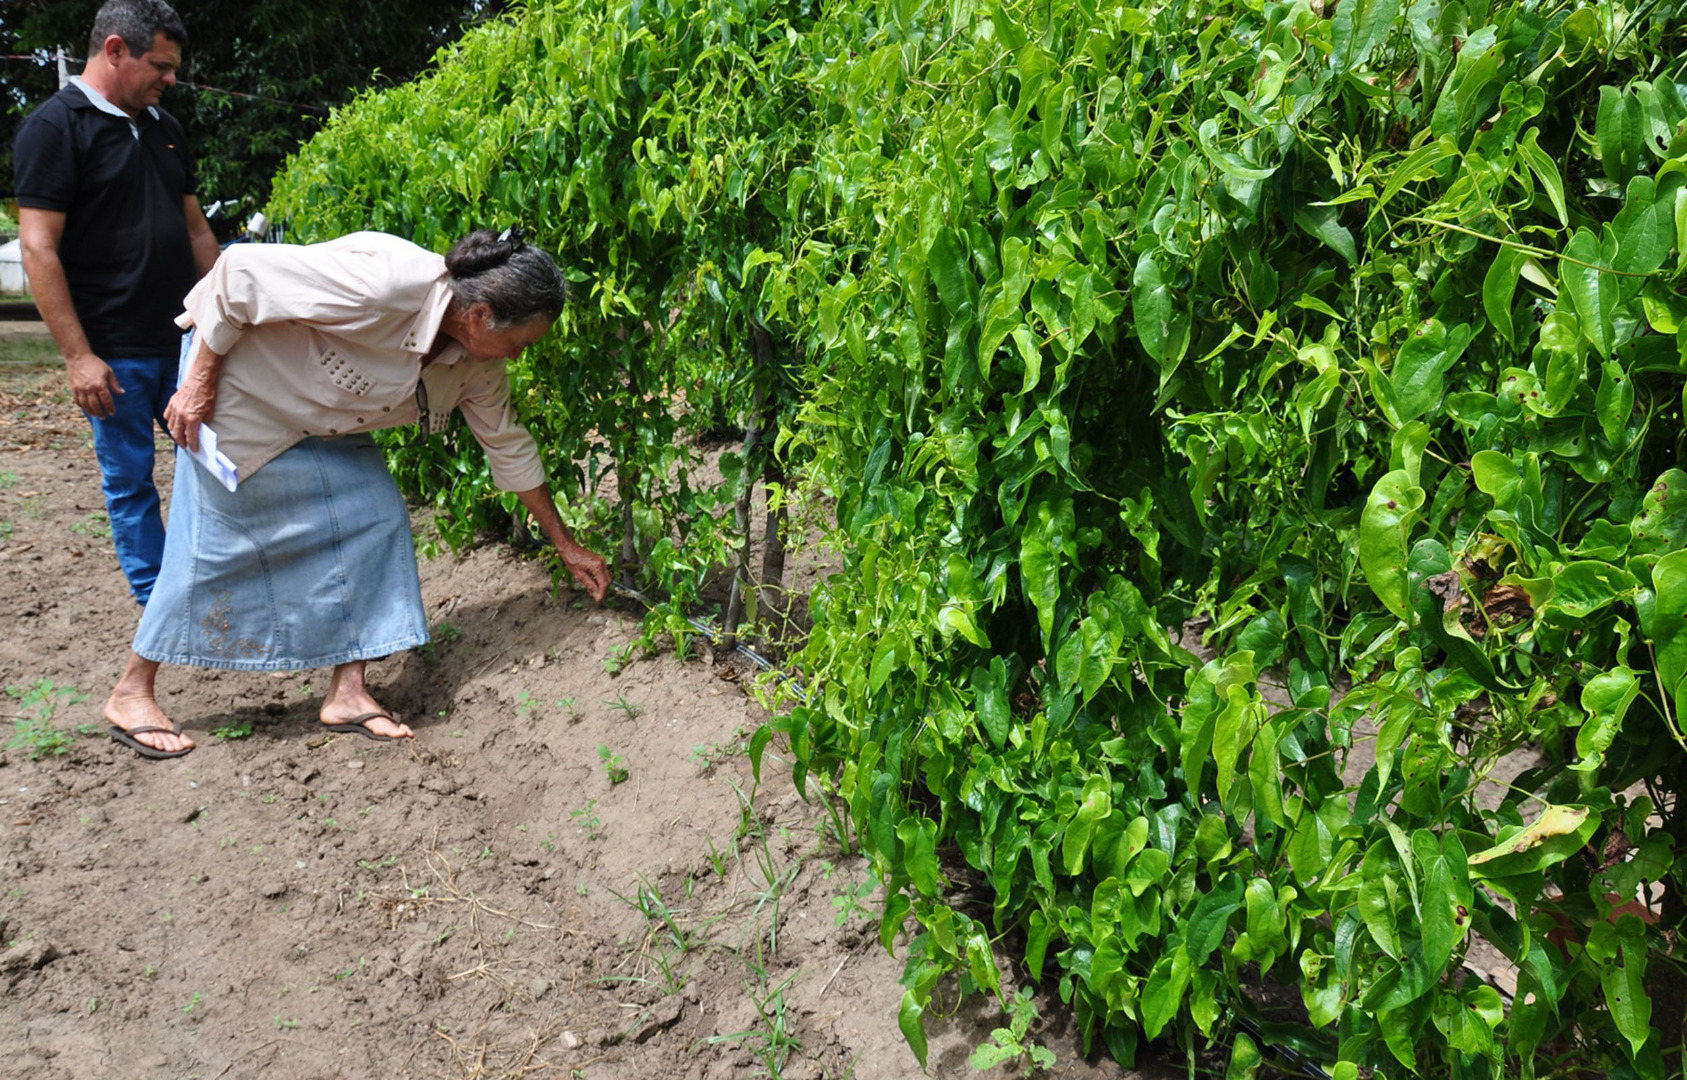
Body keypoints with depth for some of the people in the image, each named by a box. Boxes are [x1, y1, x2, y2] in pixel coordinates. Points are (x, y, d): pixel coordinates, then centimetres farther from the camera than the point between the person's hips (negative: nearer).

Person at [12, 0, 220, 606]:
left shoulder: (163, 128, 14)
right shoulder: (55, 126, -7)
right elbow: (39, 248, -13)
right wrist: (77, 356, -17)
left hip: (186, 340, 6)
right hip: (115, 352, -6)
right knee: (129, 482, 4)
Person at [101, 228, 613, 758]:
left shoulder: (476, 360, -11)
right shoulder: (384, 283, -37)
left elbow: (508, 444, 2)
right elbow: (240, 271, -30)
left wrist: (566, 546, 6)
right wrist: (199, 382, -23)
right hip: (238, 384, -7)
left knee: (374, 519, -4)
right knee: (219, 538, -3)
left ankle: (347, 693, 5)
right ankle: (132, 694, 15)